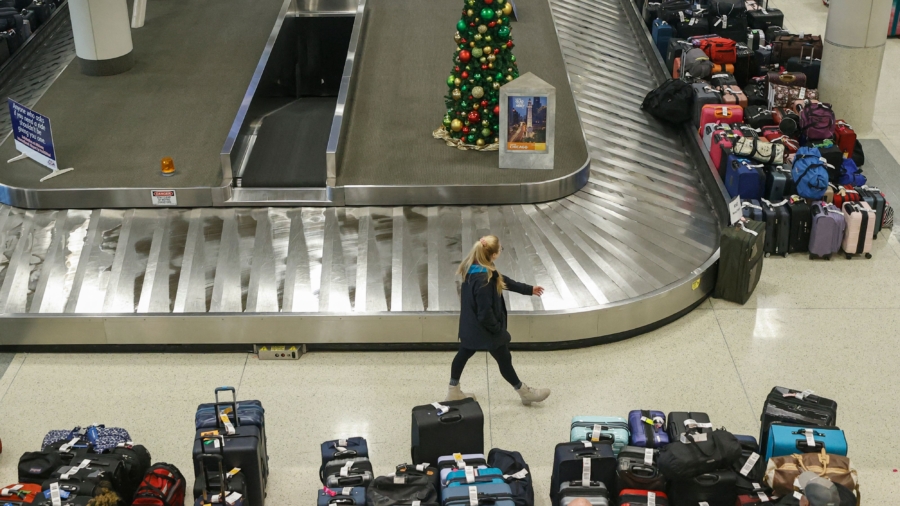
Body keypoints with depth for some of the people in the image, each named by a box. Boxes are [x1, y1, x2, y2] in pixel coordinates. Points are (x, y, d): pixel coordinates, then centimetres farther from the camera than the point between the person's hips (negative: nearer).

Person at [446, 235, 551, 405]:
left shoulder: (474, 268, -4)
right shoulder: (484, 280, -35)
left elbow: (503, 281, 10)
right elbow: (485, 313, -30)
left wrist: (528, 289, 17)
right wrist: (498, 329, -13)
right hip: (484, 328, -9)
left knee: (464, 354, 22)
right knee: (504, 360, 10)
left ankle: (454, 392, 38)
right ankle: (526, 393, 30)